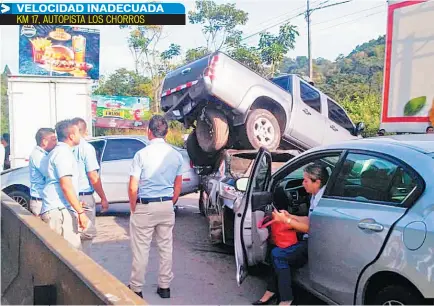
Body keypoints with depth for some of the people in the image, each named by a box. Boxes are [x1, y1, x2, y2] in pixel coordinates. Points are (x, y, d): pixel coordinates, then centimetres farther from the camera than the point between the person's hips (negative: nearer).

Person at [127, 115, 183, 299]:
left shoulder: (142, 154, -12)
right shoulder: (176, 155, 2)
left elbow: (133, 188, -11)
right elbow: (178, 187, 8)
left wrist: (133, 208, 3)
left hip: (145, 207, -4)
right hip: (167, 206, 4)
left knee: (141, 249, 5)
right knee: (166, 247, 12)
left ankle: (136, 288, 15)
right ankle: (164, 286, 22)